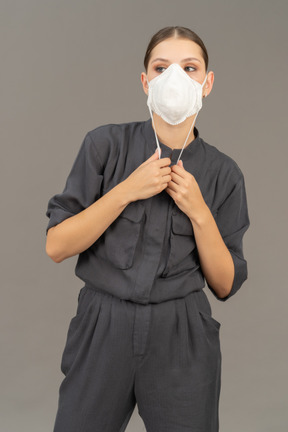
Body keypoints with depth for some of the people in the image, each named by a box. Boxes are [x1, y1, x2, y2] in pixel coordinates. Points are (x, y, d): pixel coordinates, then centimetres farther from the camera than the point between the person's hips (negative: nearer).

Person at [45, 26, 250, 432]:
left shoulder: (223, 173, 0)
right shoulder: (105, 144, -4)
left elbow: (225, 284, 1)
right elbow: (56, 246, -8)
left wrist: (199, 213, -13)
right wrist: (127, 191, -17)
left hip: (183, 340, 1)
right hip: (102, 330, 0)